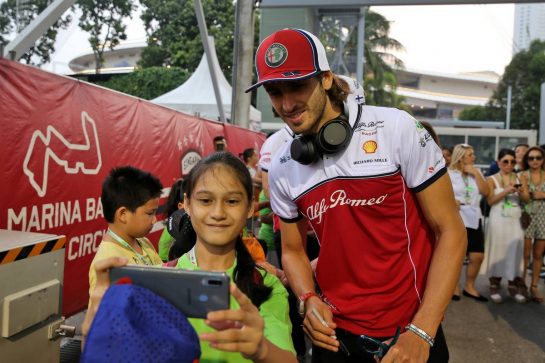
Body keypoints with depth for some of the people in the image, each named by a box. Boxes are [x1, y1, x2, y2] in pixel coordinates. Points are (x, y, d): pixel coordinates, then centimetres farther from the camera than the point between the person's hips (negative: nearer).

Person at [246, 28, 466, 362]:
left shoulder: (396, 128, -14)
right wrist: (309, 300, -10)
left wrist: (421, 332, -16)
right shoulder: (281, 169, -2)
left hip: (409, 332, -3)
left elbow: (450, 230, -11)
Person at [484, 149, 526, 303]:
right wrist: (506, 191, -19)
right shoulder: (492, 179, 3)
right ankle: (494, 285, 8)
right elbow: (490, 201, -8)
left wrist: (521, 192, -11)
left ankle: (513, 285, 10)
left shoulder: (519, 178, 10)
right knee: (498, 252, -1)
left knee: (515, 251, 0)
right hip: (498, 220, -2)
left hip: (516, 220, 3)